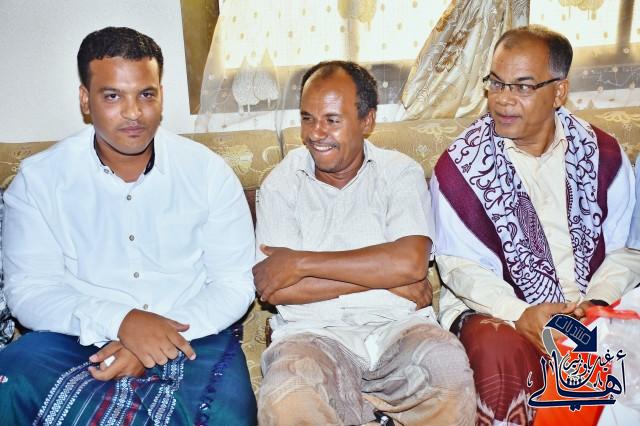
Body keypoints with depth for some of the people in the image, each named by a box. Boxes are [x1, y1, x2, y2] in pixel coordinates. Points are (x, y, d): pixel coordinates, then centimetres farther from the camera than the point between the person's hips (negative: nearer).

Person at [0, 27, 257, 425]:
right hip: (79, 335, 0)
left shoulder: (208, 171, -3)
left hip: (189, 334, 1)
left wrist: (155, 345, -18)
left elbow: (234, 283, -4)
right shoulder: (38, 179, -2)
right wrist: (120, 321, -23)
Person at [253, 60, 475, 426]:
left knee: (449, 371, -30)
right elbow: (277, 290, -6)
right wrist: (385, 277, -8)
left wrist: (301, 262, -10)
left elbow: (410, 262, -12)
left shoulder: (400, 172, 5)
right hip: (314, 334, 0)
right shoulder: (281, 183, 6)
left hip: (398, 326, 1)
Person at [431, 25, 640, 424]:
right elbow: (460, 265, -6)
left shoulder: (602, 152, 6)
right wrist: (520, 314, -21)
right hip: (496, 310, -3)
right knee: (499, 348, -35)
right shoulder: (460, 164, -4)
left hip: (592, 311, 3)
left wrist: (596, 302, -11)